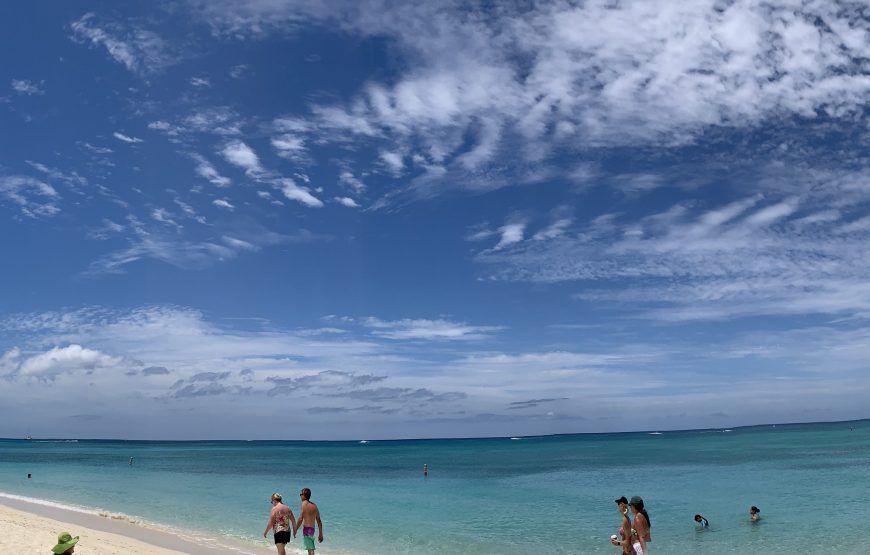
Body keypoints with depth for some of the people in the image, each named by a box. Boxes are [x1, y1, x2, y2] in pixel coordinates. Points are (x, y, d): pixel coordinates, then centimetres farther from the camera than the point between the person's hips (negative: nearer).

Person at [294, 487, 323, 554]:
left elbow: (301, 519, -15)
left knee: (310, 549, -10)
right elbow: (319, 521, 12)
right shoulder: (314, 506, 13)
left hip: (306, 528, -7)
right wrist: (320, 534, 16)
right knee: (310, 549, 17)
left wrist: (295, 529, -5)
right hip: (312, 529, 7)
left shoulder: (304, 504, -7)